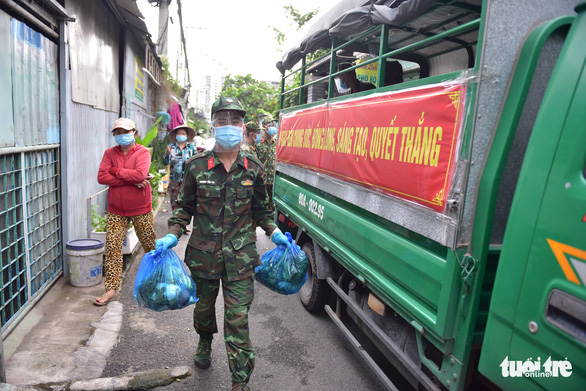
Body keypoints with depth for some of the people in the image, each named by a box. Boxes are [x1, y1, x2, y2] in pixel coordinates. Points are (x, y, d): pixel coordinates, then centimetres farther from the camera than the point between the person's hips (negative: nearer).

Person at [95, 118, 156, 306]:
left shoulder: (143, 152, -5)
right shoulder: (110, 153, 6)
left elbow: (140, 174, -24)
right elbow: (102, 177, -9)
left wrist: (115, 170, -12)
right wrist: (131, 181, -16)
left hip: (141, 210, -3)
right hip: (116, 211, 3)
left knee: (150, 246, 8)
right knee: (112, 247, 1)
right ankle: (111, 288, 10)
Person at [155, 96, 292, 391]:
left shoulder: (253, 168, -1)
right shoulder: (197, 166, -5)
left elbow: (260, 209, 11)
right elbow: (185, 207, 5)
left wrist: (275, 234, 1)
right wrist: (172, 236, -8)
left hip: (240, 254, -1)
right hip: (203, 252, 1)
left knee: (238, 316, -1)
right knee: (204, 304, 23)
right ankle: (205, 343, 56)